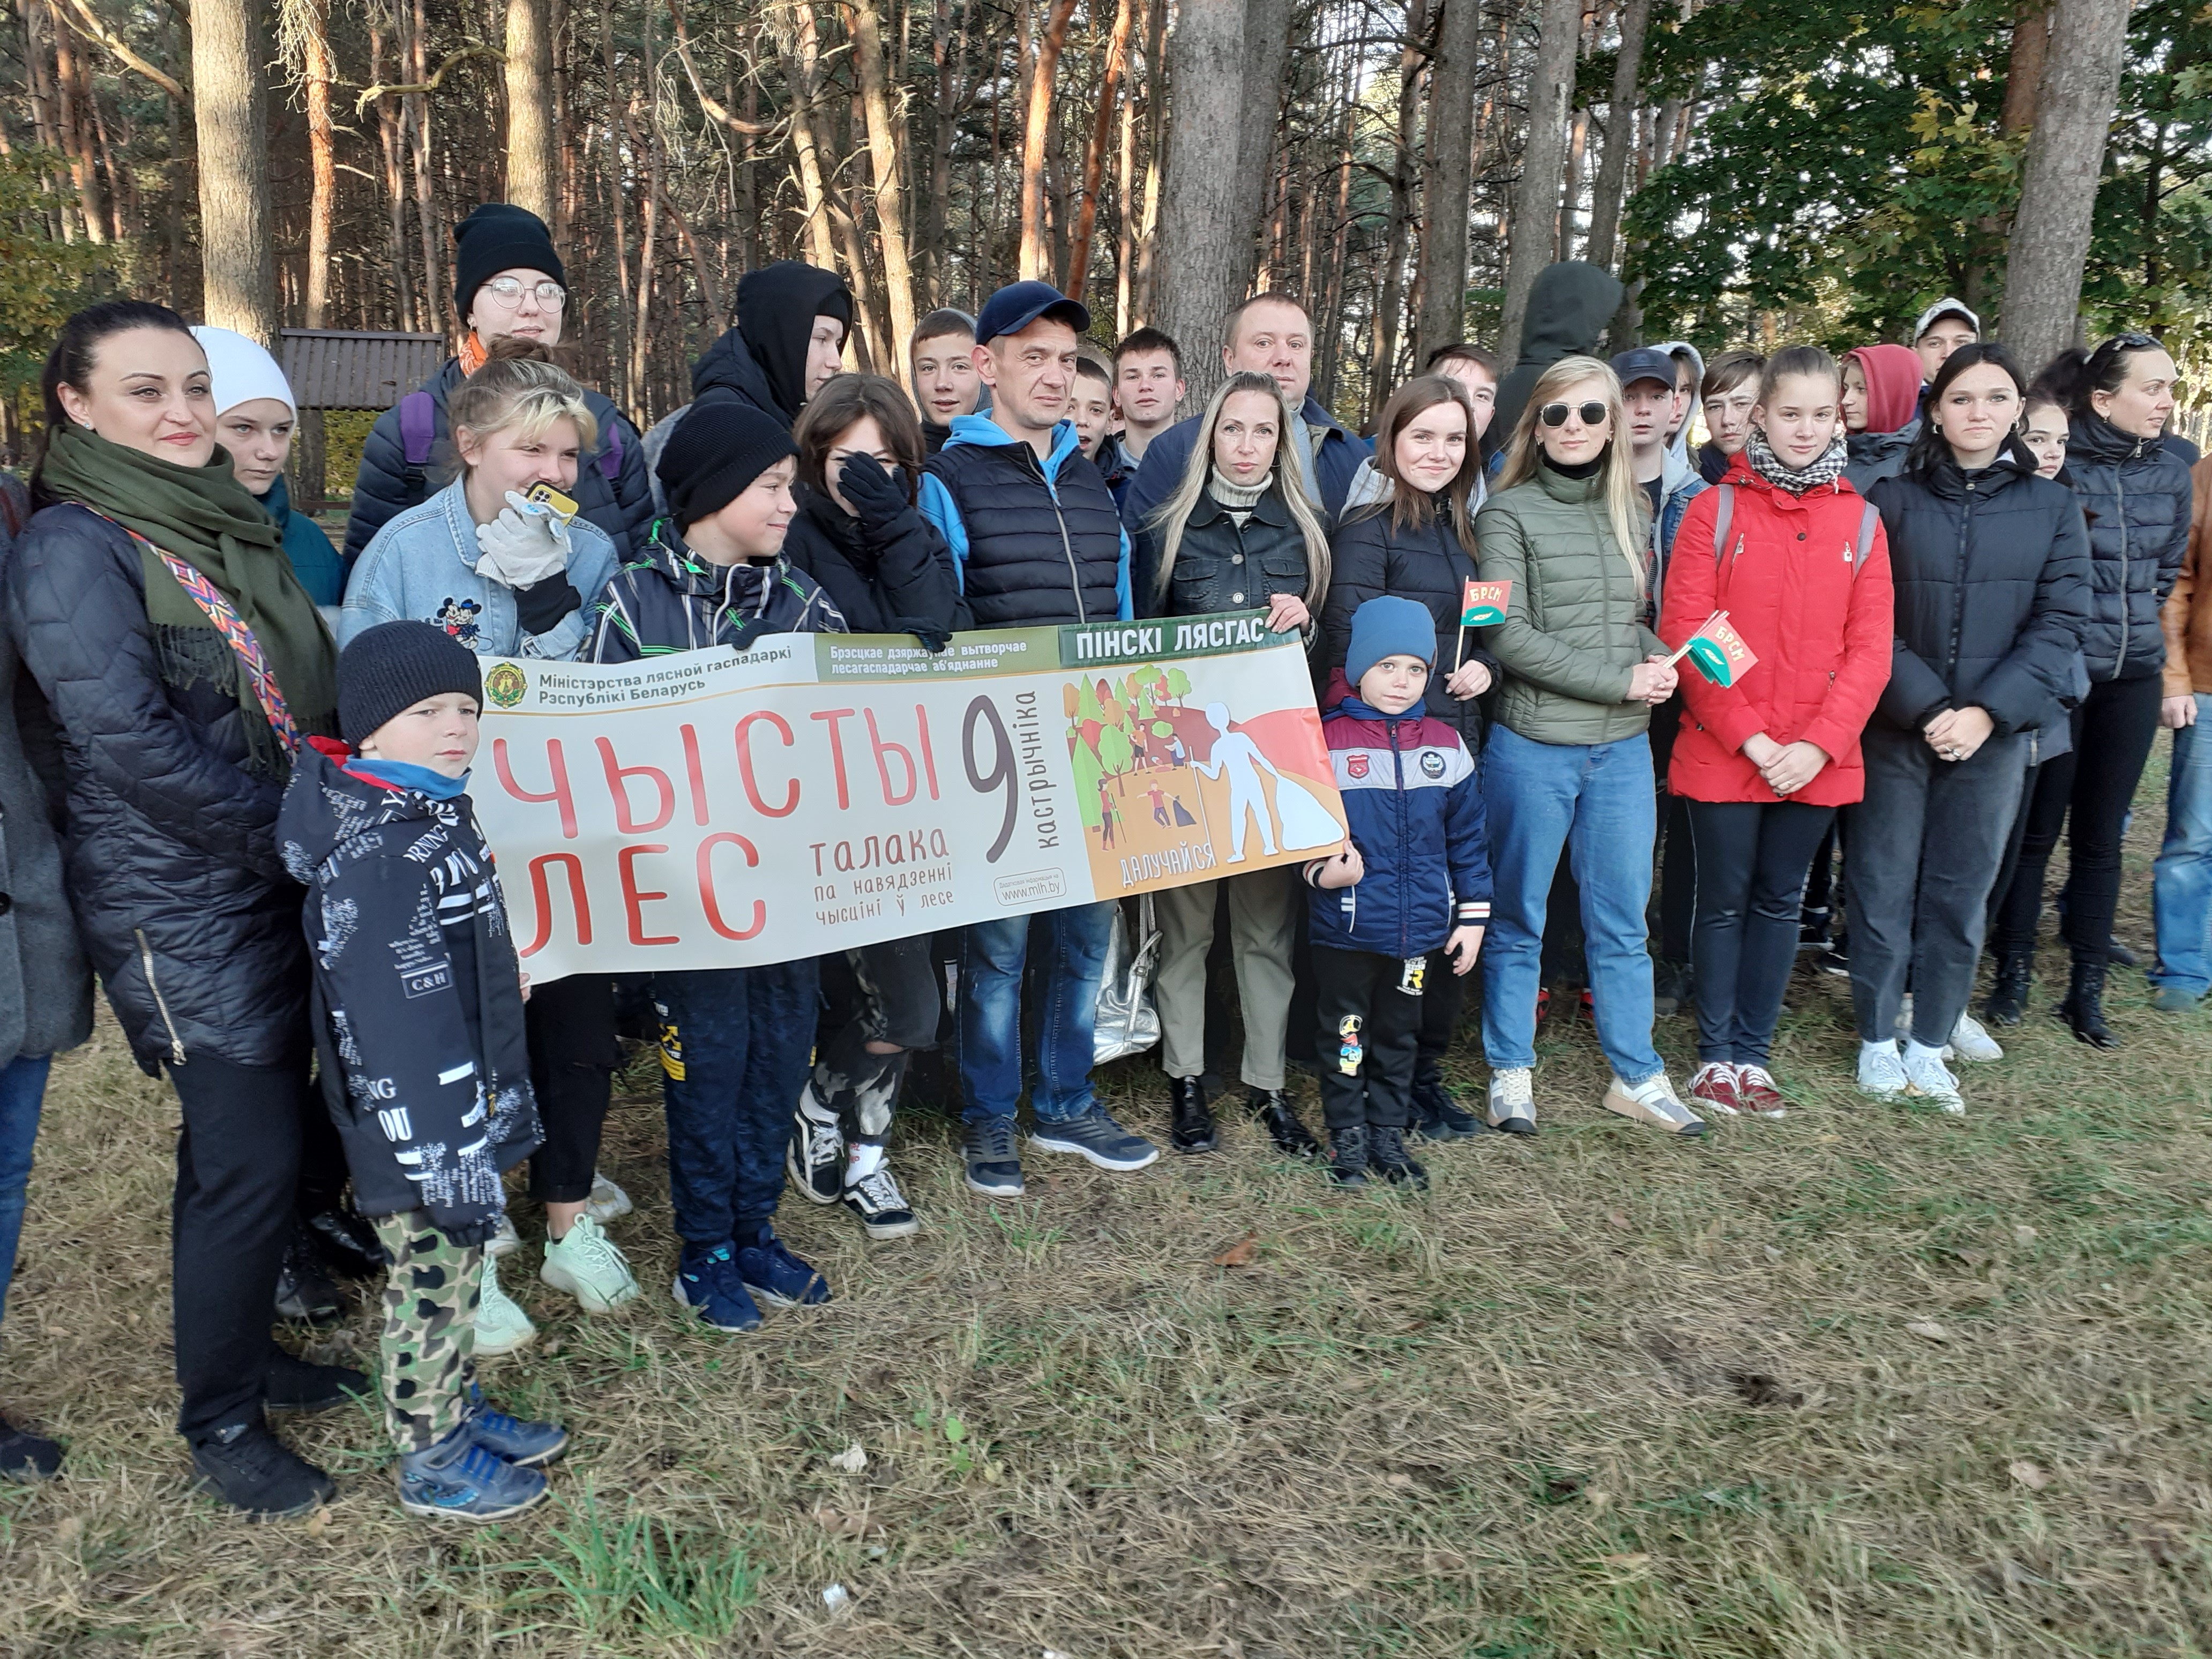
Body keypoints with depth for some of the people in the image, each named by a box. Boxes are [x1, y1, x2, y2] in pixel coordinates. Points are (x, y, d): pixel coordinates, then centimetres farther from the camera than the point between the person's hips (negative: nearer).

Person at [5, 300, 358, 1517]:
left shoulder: (228, 525, 12)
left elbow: (313, 697, 17)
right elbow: (128, 743, -20)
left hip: (285, 883, 7)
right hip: (184, 905, -7)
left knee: (269, 1133, 16)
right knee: (246, 1159, -2)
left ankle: (249, 1347, 35)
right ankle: (219, 1420, 18)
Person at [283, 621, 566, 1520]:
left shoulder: (431, 815, 7)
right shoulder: (373, 856, -25)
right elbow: (399, 1030, -27)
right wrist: (446, 1158, -25)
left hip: (463, 1115, 9)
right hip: (423, 1136, -9)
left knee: (456, 1267, 23)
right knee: (432, 1280, 8)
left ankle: (459, 1412, 41)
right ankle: (430, 1463, 26)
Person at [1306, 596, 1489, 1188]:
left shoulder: (1446, 745, 4)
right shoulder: (1327, 741, -7)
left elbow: (1467, 838, 8)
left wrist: (1473, 914, 6)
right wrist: (1322, 872, -22)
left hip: (1422, 929, 4)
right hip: (1347, 928, -3)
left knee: (1399, 1033, 16)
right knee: (1346, 1033, 8)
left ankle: (1388, 1132, 30)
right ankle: (1347, 1135, 23)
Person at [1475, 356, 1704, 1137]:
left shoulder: (1630, 512, 10)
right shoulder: (1508, 515, -5)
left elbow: (1638, 619, 17)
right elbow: (1508, 635, -13)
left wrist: (1658, 663, -6)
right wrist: (1621, 681, -14)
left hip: (1624, 749, 5)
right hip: (1532, 747, -4)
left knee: (1622, 919, 12)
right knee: (1518, 919, 8)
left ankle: (1635, 1074, 25)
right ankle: (1510, 1071, 22)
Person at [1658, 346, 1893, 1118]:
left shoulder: (1860, 520, 5)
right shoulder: (1716, 509, -3)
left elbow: (1870, 649, 2)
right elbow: (1683, 633, -8)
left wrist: (1818, 744, -11)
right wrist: (1749, 737, -13)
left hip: (1815, 760, 3)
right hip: (1721, 754, -2)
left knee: (1779, 901, 12)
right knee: (1724, 900, 7)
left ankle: (1753, 1053, 24)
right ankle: (1716, 1055, 20)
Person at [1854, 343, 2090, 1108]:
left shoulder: (2052, 507, 5)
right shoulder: (1892, 500, 0)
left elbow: (2060, 624, -1)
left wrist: (1987, 713, -13)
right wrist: (1927, 709, -15)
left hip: (1994, 734, 2)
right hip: (1894, 731, -1)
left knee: (1961, 894, 8)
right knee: (1884, 887, 4)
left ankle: (1929, 1044, 21)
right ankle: (1878, 1039, 18)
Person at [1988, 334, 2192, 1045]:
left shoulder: (2173, 475, 6)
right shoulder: (2053, 471, -10)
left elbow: (2167, 574, 17)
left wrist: (2142, 636, 15)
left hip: (2132, 679, 5)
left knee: (2100, 838, 9)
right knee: (2036, 831, 2)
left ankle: (2087, 988, 17)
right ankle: (2012, 973, 15)